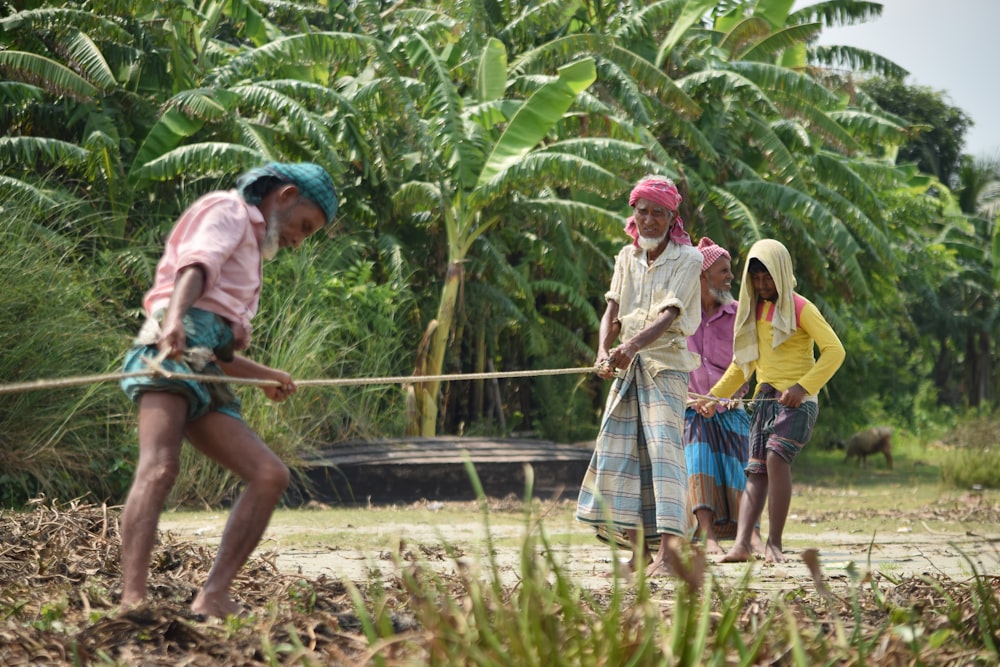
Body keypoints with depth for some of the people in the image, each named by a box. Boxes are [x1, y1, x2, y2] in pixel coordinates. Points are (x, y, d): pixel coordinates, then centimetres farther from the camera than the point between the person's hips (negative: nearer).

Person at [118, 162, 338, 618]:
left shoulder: (246, 252, 38)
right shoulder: (226, 210, 11)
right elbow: (195, 265, -13)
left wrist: (262, 375, 34)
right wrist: (174, 318, -31)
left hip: (205, 378, 9)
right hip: (170, 354, -9)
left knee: (270, 474, -6)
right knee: (159, 468, -27)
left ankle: (213, 598, -15)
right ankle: (132, 600, -42)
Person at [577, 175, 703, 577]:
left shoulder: (687, 259, -5)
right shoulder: (627, 257, 11)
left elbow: (668, 316, -19)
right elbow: (612, 312, 4)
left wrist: (633, 344, -35)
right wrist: (603, 351, -16)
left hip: (665, 365, -6)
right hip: (627, 367, 6)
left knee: (663, 450, -17)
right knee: (619, 454, 3)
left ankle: (667, 551, -24)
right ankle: (639, 553, 10)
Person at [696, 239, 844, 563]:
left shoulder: (799, 308, -4)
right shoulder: (754, 310, 16)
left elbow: (834, 350, -11)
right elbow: (744, 363, 25)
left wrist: (803, 387, -20)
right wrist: (716, 396, 14)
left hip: (797, 401, -7)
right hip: (765, 399, 7)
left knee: (776, 457, -25)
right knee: (756, 471, -5)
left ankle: (774, 543, -21)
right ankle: (741, 544, -15)